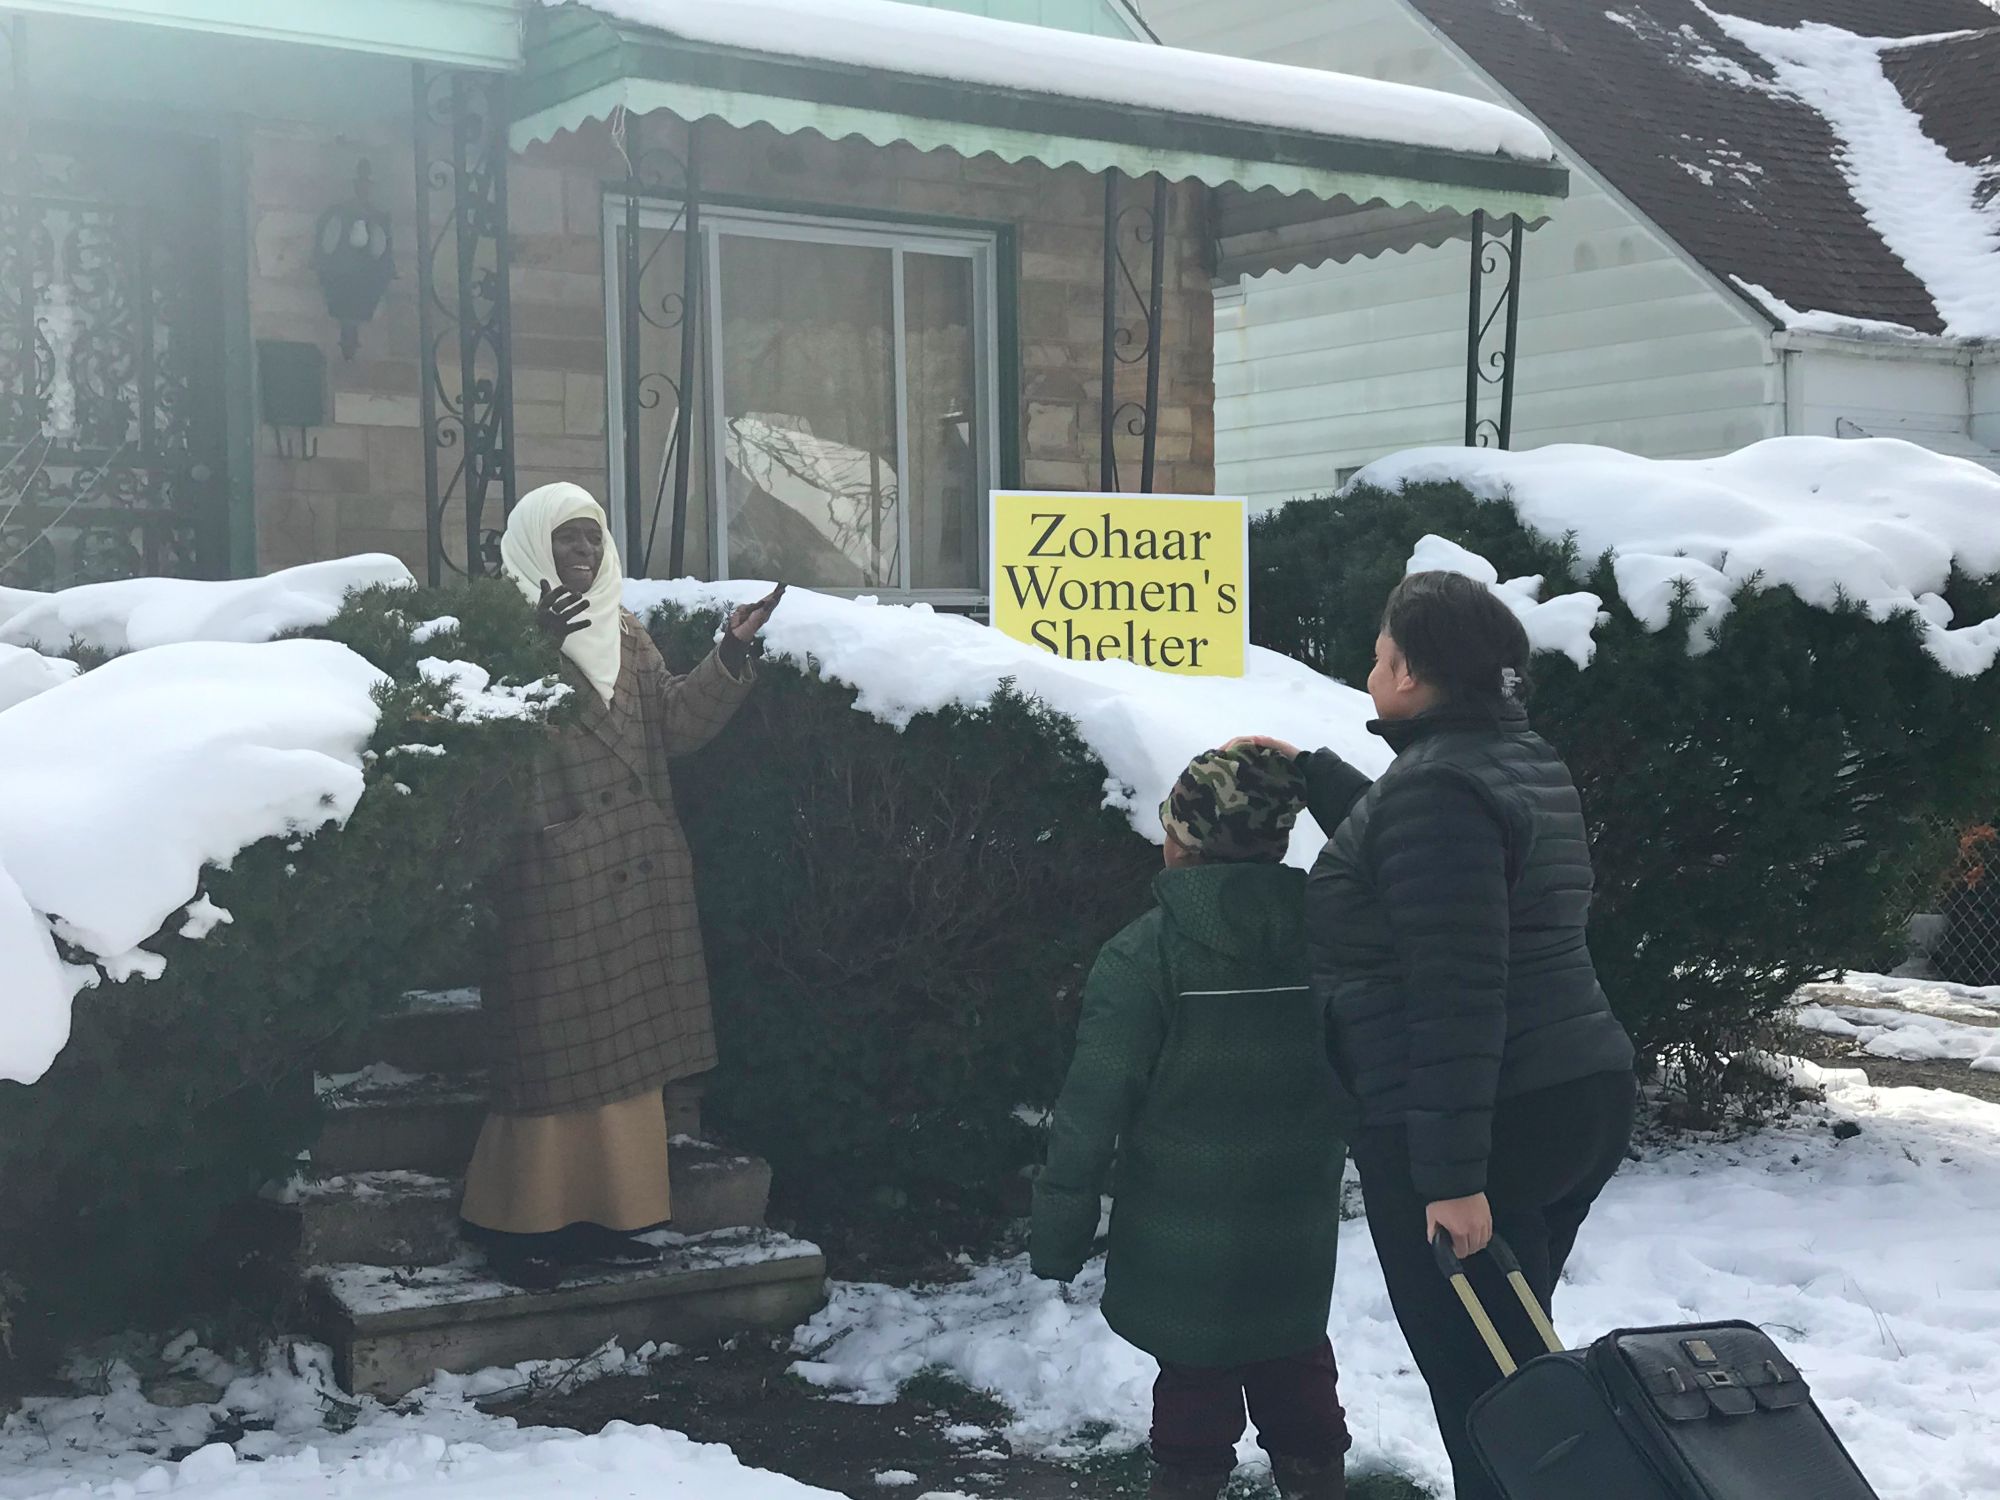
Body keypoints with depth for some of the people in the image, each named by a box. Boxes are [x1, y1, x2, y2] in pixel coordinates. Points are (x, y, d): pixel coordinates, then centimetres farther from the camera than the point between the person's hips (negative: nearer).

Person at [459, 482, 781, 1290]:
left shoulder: (628, 637, 17)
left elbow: (676, 725, 10)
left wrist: (730, 657, -1)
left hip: (637, 873, 6)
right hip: (554, 870, -6)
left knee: (625, 1045, 7)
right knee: (552, 1046, -5)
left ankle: (602, 1213, 14)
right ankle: (520, 1222, 5)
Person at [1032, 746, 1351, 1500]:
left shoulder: (1144, 953, -16)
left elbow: (1094, 1104, -16)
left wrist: (1059, 1231, -9)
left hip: (1183, 1230, -4)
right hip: (1298, 1223, 4)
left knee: (1195, 1370, 8)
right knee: (1295, 1361, 20)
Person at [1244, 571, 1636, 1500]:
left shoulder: (1438, 785, -17)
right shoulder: (1517, 761, 13)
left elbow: (1455, 995, -24)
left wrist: (1452, 1174, -24)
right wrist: (1310, 772, 33)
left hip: (1485, 1128, -10)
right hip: (1576, 1099, 10)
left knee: (1478, 1389, -2)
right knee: (1509, 1366, 20)